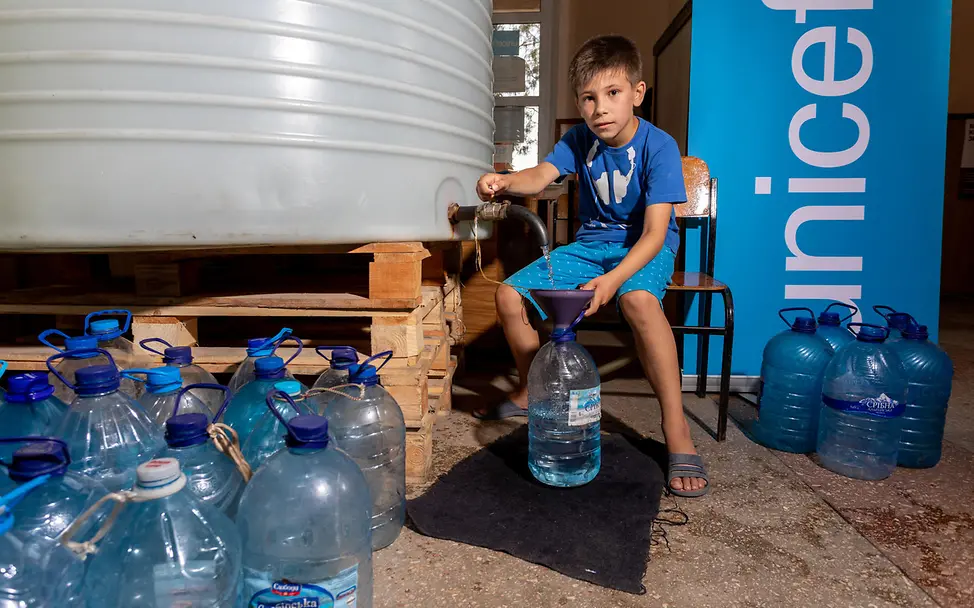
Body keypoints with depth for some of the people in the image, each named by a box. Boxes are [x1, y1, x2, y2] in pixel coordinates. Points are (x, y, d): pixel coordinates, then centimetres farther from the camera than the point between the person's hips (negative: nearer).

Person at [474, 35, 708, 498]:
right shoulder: (580, 139, -2)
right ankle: (532, 391, 14)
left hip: (646, 247, -5)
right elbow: (541, 175, -18)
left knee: (638, 299, -41)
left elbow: (655, 231, -25)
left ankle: (677, 431, -31)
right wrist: (505, 181, -42)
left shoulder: (658, 147, -17)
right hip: (591, 243, 5)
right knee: (509, 295, -8)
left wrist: (613, 278, -41)